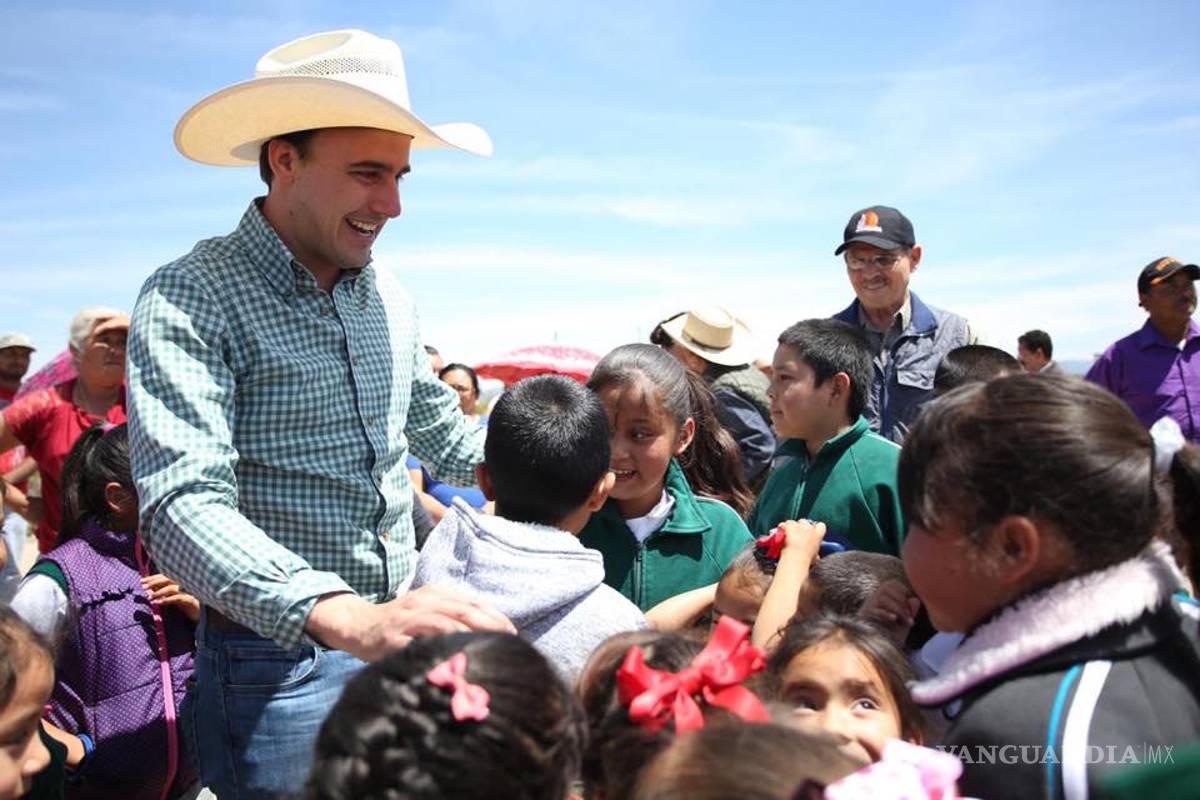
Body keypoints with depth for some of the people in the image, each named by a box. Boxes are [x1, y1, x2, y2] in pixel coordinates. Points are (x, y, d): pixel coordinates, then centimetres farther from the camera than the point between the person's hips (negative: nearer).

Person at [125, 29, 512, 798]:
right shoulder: (193, 300, -15)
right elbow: (184, 506, -28)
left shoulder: (389, 299, 6)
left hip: (403, 639, 6)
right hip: (282, 666, -6)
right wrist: (350, 618, -43)